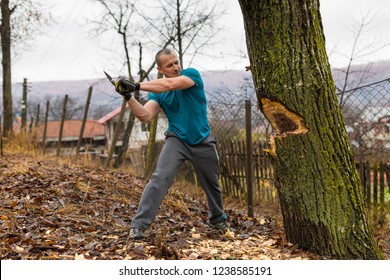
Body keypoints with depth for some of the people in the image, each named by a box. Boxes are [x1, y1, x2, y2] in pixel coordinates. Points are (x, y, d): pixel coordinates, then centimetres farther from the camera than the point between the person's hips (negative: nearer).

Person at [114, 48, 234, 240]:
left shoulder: (192, 74, -11)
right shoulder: (157, 92, -2)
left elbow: (169, 84, -30)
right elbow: (145, 116, -16)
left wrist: (137, 86, -35)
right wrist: (128, 96, -30)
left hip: (203, 142, 0)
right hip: (176, 140, 0)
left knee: (212, 185, 16)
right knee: (160, 178, -22)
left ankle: (218, 220, 42)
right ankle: (138, 226, -21)